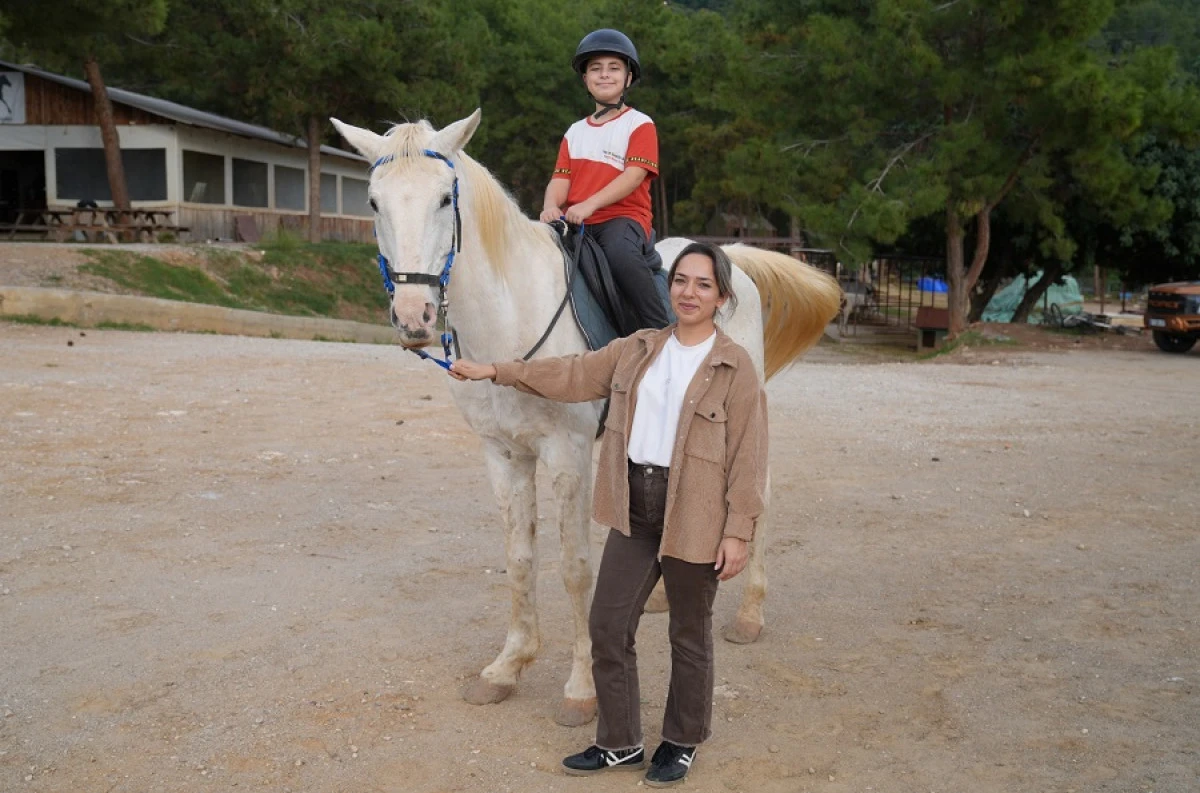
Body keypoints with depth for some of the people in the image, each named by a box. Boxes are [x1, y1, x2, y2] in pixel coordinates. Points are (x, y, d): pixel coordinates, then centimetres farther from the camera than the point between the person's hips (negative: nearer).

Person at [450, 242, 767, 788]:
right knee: (607, 625, 8)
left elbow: (746, 459, -10)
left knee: (688, 636, 11)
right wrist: (497, 371, 10)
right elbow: (573, 375, 13)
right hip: (634, 511, 5)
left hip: (694, 518, -5)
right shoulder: (637, 350, 7)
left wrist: (738, 532, -13)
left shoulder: (735, 367, -8)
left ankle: (681, 743, 31)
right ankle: (619, 743, 25)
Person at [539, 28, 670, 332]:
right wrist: (551, 206, -14)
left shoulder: (639, 124, 5)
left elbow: (634, 175, -10)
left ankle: (659, 329, -26)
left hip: (623, 216, -5)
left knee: (619, 253, -38)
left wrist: (589, 205, -24)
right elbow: (561, 179, 11)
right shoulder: (575, 131, 21)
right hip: (576, 223, 5)